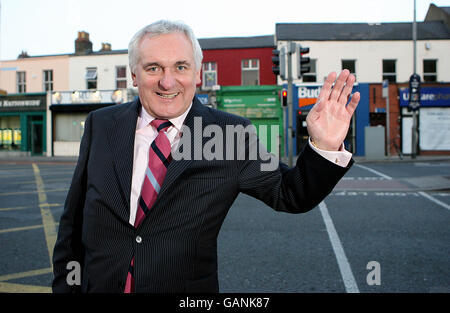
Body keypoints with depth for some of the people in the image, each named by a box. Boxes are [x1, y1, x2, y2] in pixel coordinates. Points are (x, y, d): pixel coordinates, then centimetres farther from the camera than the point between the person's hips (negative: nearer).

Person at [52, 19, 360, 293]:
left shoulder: (230, 133, -10)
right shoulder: (101, 125, -3)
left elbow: (290, 195, -6)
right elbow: (73, 223, 3)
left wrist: (325, 147, -23)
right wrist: (64, 285, 3)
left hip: (187, 286, -2)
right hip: (97, 285, 2)